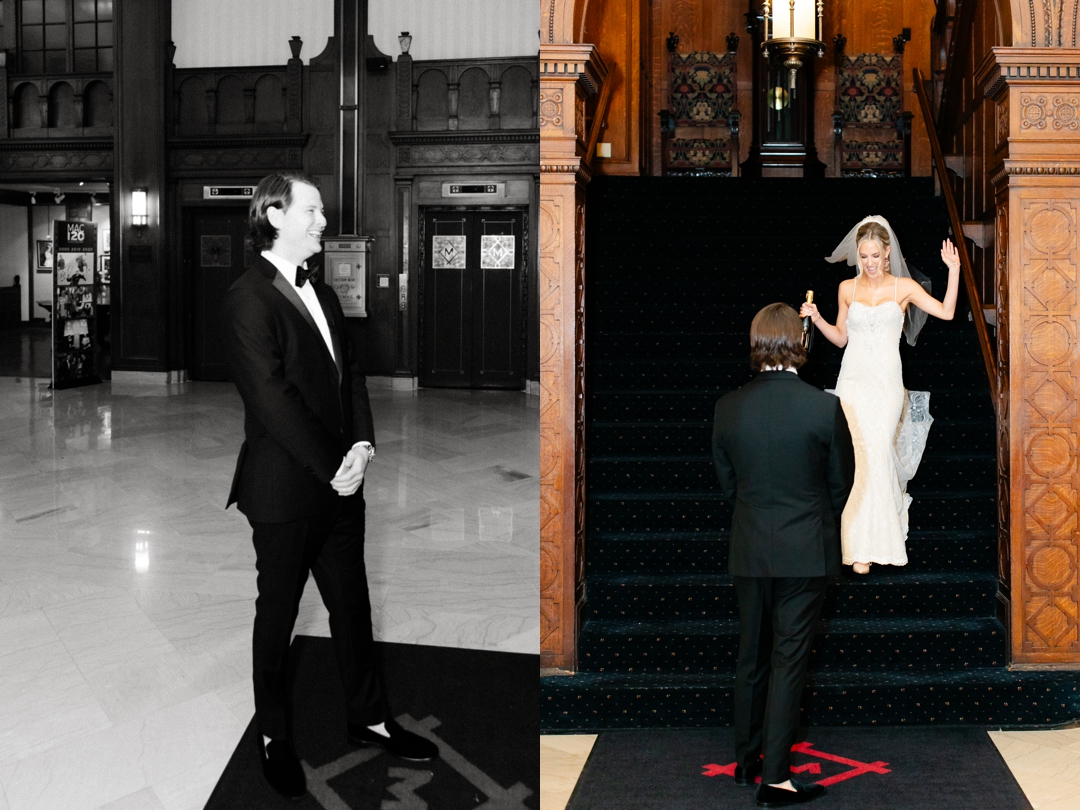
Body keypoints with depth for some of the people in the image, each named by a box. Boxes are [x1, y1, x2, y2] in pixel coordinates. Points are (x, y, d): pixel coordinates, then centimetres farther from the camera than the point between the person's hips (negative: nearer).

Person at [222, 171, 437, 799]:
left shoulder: (322, 293, 13)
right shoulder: (249, 299, -14)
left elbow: (351, 373, 11)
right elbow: (272, 399, -19)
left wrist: (363, 445, -5)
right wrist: (332, 467, -16)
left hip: (341, 484, 7)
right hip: (286, 490, -7)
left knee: (352, 606, 16)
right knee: (278, 614, 9)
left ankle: (369, 718, 31)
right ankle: (274, 736, 26)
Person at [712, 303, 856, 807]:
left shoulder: (727, 408, -6)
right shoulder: (825, 407, -13)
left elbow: (725, 483, 4)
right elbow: (841, 482, -1)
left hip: (749, 551, 3)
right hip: (806, 552, -3)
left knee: (750, 656, 16)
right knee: (790, 659, 3)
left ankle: (746, 760, 29)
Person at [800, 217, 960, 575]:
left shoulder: (904, 287, 3)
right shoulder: (847, 288, 8)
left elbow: (946, 312, -5)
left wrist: (953, 269, -9)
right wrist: (817, 319, 0)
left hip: (886, 383, -2)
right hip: (852, 380, 2)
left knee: (876, 451, -10)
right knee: (857, 454, -7)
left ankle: (867, 544, -1)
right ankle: (861, 546, 6)